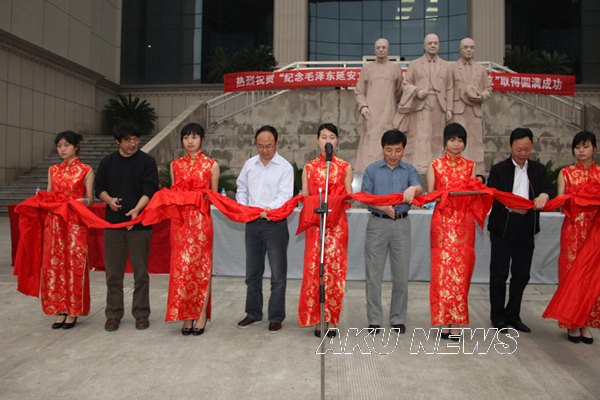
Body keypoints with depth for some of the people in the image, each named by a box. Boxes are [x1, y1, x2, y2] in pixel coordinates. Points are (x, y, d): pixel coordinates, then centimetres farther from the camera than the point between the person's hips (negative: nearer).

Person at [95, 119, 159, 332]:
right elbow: (99, 187, 13)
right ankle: (113, 313, 21)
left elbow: (150, 190, -10)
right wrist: (109, 199, -9)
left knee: (140, 272, 4)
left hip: (139, 223, -2)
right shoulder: (108, 161, 9)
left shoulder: (147, 161, 0)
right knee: (113, 272, 8)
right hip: (113, 222, 3)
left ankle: (141, 313, 17)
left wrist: (137, 209, -26)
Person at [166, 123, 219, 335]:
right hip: (180, 219, 3)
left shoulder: (211, 165, 3)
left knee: (200, 265, 1)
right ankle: (186, 316, 12)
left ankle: (201, 315, 11)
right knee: (181, 266, 2)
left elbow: (214, 196, 6)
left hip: (201, 220, -3)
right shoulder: (175, 165, 12)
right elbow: (173, 193, 16)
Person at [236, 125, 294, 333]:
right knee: (252, 272, 14)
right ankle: (253, 313, 29)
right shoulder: (249, 164, 10)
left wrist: (270, 209, -32)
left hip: (275, 223, -5)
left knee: (278, 273, 2)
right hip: (252, 223, 5)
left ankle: (276, 317, 14)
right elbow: (242, 189, 16)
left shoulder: (285, 167, -6)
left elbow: (285, 195, -15)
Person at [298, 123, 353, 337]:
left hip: (337, 223, 0)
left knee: (335, 269, -1)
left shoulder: (345, 167, 7)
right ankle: (316, 318, 10)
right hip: (315, 223, 1)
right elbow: (304, 197, 9)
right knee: (314, 269, -2)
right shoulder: (309, 167, 10)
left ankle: (332, 319, 12)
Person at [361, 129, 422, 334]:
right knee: (374, 274, 2)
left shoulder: (409, 170, 8)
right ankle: (374, 319, 14)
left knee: (401, 275, 5)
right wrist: (383, 207, -17)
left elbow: (419, 189, -10)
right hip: (377, 223, -1)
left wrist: (413, 189, -34)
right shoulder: (372, 170, 5)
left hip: (401, 225, 1)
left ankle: (398, 319, 20)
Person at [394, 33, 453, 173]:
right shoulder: (414, 64, 11)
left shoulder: (446, 66, 15)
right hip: (421, 106, -2)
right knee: (421, 138, -9)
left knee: (437, 139, 4)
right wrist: (417, 91, -12)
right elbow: (405, 84, 7)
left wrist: (449, 108, 3)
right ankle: (421, 167, -9)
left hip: (439, 107, 2)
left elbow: (449, 89, 11)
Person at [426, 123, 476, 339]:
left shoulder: (470, 166, 12)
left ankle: (455, 317, 17)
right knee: (443, 269, -4)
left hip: (464, 222, 2)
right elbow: (429, 196, 3)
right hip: (442, 222, -2)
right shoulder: (435, 165, 5)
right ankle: (444, 321, 3)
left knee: (461, 269, 3)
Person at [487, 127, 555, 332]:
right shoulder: (498, 169, 0)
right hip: (502, 229, -3)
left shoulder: (538, 169, 11)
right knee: (499, 274, 3)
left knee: (521, 274, 11)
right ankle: (498, 316, 16)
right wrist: (510, 206, -25)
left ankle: (513, 315, 25)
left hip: (526, 230, 4)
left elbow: (551, 190, -1)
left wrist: (544, 195, -24)